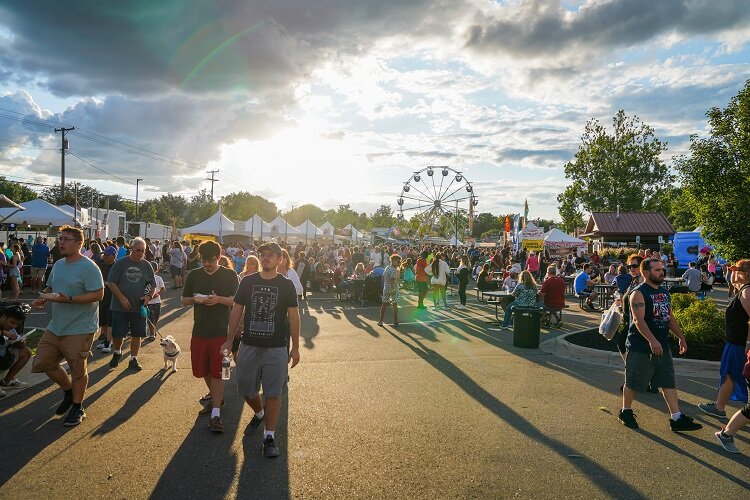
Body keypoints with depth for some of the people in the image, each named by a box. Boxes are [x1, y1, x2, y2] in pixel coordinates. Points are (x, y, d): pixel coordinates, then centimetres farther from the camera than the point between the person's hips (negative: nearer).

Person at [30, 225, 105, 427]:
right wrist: (42, 299, 1)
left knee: (78, 371, 5)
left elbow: (98, 294, -23)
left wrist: (69, 299, -29)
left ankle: (77, 407, 23)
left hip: (79, 329, -8)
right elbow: (50, 287, 22)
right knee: (43, 363, 13)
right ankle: (69, 391, 35)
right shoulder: (58, 265, 10)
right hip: (55, 327, 8)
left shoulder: (88, 267, -16)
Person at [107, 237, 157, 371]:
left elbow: (153, 286, 12)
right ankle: (117, 353, 31)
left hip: (139, 308, 2)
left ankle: (133, 360, 18)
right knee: (117, 334, 2)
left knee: (137, 334, 5)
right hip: (120, 307, -2)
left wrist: (149, 296, -8)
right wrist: (122, 298, -15)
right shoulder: (120, 263, -3)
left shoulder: (147, 266, 6)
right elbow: (111, 283, -5)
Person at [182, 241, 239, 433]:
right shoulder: (194, 275, 6)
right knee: (202, 370, 14)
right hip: (199, 330, 4)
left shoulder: (229, 275, -3)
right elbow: (184, 300, 12)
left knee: (217, 372, -3)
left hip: (222, 331, -4)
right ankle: (215, 398, 39)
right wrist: (195, 299, -10)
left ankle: (215, 414, 2)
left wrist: (219, 299, -19)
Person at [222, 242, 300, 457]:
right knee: (246, 389, 13)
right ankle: (259, 414, 43)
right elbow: (236, 312, 7)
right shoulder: (248, 282, 2)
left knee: (273, 394, 1)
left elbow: (293, 317, 0)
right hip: (249, 345, 3)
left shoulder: (286, 285, -3)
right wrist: (229, 340, 7)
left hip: (277, 348, -3)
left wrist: (295, 347, -1)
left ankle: (270, 436, 14)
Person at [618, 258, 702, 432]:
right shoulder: (639, 293, -15)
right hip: (640, 347, -7)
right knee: (633, 383, 5)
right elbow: (638, 320, -24)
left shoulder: (664, 292, 12)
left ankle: (677, 419, 11)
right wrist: (652, 341, -33)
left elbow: (670, 317, 21)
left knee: (668, 382, 7)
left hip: (662, 346, 8)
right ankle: (626, 411, 22)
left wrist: (681, 337, 17)